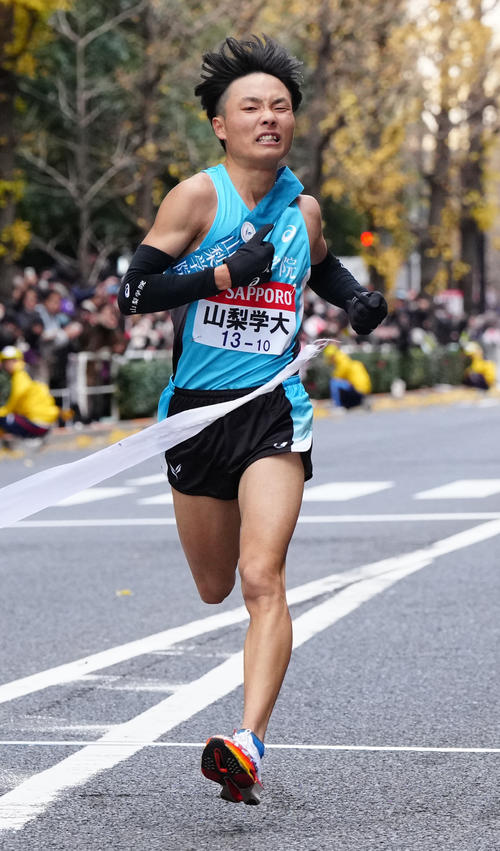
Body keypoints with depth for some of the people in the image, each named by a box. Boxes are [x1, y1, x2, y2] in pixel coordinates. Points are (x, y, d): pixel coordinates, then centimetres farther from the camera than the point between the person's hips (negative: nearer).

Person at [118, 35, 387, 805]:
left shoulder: (304, 209, 6)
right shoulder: (198, 197, -6)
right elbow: (133, 292, -11)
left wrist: (357, 299, 8)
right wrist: (227, 272, -20)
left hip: (275, 410, 0)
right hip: (197, 409, 0)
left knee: (263, 579, -18)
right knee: (215, 589, 15)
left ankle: (250, 742, -26)